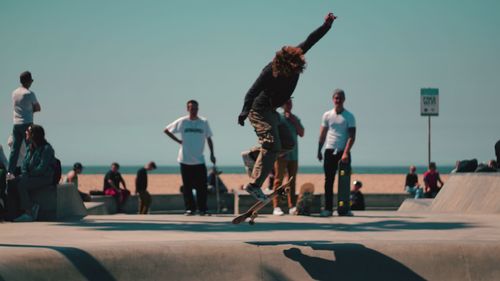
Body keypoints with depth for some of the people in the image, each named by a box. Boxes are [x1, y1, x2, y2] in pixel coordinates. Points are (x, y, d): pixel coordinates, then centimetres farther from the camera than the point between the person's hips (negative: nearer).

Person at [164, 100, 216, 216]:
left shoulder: (204, 122, 3)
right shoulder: (182, 122, 0)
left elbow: (209, 138, 9)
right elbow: (166, 130, 9)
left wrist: (212, 154, 4)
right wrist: (177, 140, 1)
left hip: (199, 160, 0)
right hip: (185, 160, 0)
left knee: (202, 186, -4)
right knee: (187, 186, 3)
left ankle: (203, 209, 2)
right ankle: (190, 208, 9)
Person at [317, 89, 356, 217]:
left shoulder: (349, 117, 0)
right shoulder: (327, 115, 7)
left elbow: (352, 136, -6)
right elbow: (323, 135, 11)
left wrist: (346, 153, -17)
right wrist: (319, 151, 3)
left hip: (344, 151, -2)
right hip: (330, 151, 2)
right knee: (329, 180, 0)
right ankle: (328, 208, 1)